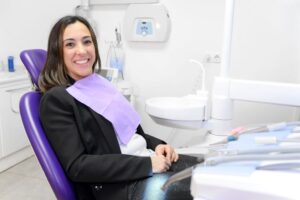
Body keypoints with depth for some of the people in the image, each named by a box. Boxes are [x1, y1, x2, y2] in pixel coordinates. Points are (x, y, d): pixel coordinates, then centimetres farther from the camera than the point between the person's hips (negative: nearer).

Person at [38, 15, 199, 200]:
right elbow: (76, 166, -15)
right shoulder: (56, 99, -7)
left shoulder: (99, 84, 15)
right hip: (119, 184, -7)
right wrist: (146, 164, -19)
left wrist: (156, 144, 0)